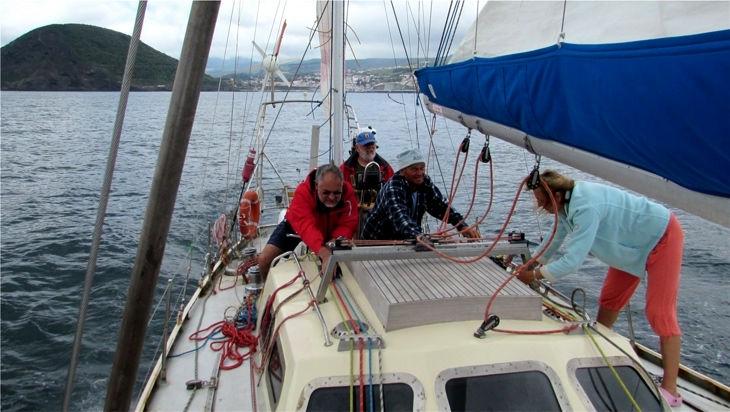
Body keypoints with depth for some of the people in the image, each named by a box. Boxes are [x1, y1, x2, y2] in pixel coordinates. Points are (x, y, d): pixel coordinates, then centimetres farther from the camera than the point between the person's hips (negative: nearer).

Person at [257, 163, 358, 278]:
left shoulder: (348, 191, -31)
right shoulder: (303, 191, -39)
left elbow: (347, 225, -31)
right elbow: (306, 226, -52)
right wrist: (324, 254, -69)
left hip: (328, 229, 3)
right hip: (297, 226, -2)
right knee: (264, 259, -14)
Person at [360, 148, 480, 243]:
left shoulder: (425, 183, -2)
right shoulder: (393, 189, -24)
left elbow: (442, 206, -3)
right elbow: (399, 216, -41)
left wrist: (463, 226, -18)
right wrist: (418, 236, -57)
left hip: (404, 240, 6)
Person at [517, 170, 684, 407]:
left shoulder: (585, 208, -38)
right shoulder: (566, 204, -9)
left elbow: (572, 261, -37)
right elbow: (554, 241, 5)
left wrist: (534, 275, -26)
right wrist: (529, 265, 1)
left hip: (662, 238, -9)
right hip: (633, 243, 9)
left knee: (659, 312, -12)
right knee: (609, 300, 13)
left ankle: (670, 390, -7)